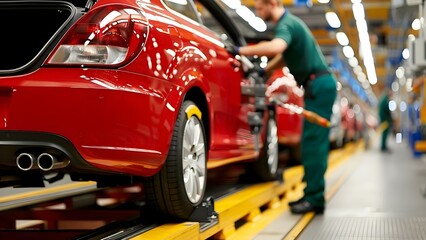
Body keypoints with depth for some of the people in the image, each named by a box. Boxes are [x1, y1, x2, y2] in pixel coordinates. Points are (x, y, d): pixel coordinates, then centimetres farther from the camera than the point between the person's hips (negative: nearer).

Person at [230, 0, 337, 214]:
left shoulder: (286, 24, -14)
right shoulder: (290, 22, 18)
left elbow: (276, 47, -37)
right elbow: (285, 54, 33)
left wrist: (241, 51, -31)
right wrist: (263, 70, 24)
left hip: (319, 84, -10)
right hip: (320, 85, 10)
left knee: (313, 142, -11)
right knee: (313, 143, 10)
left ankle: (314, 198, -10)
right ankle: (313, 194, 14)